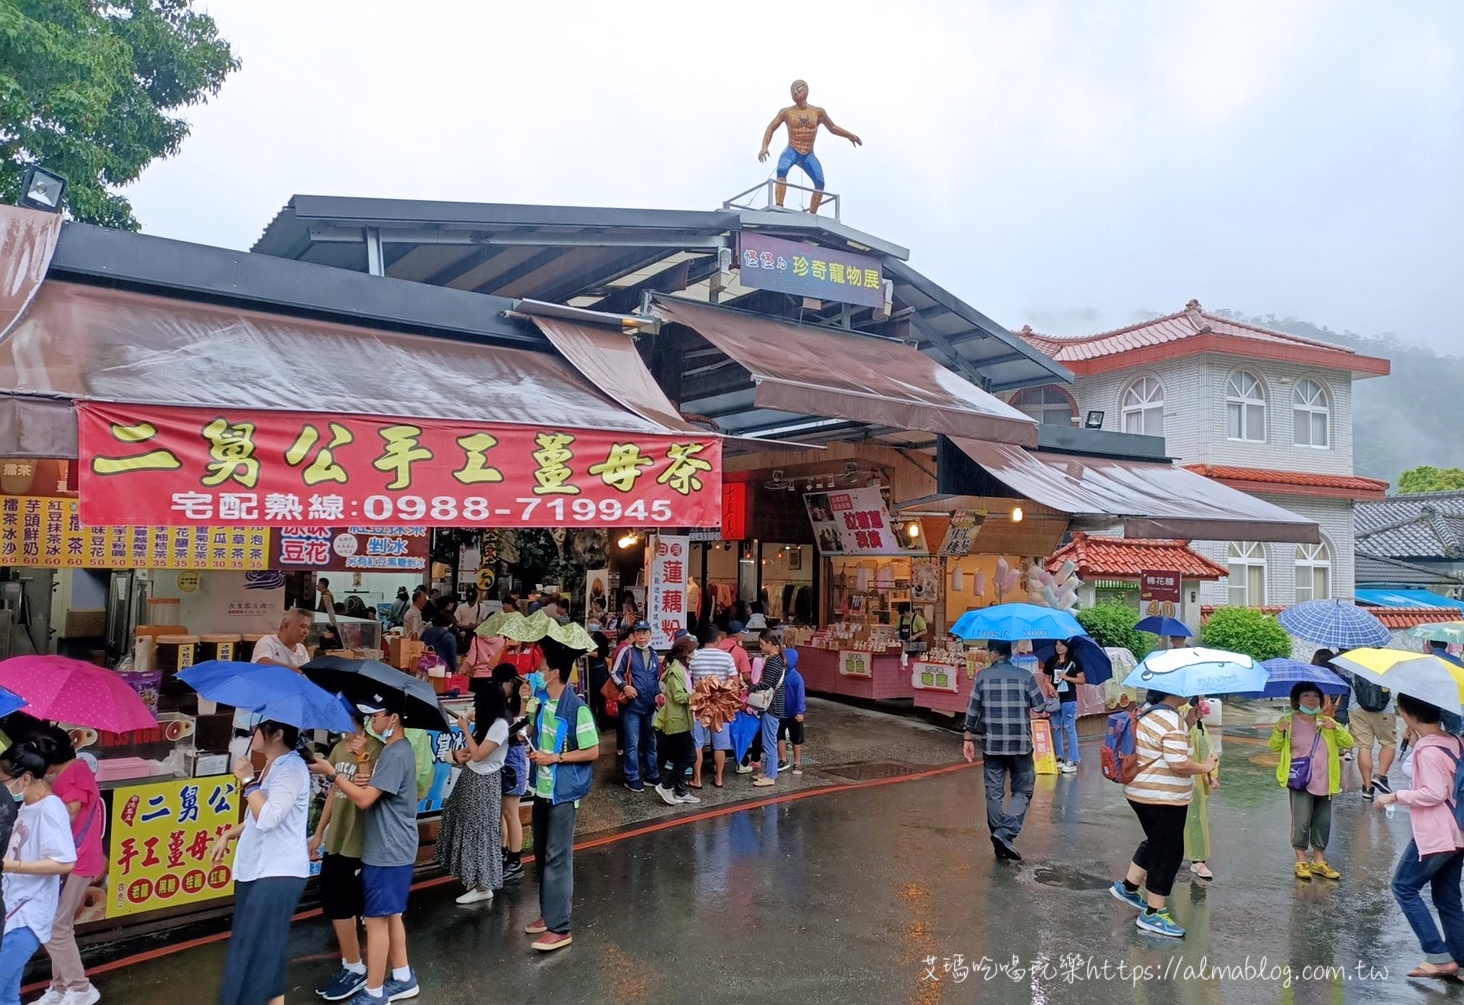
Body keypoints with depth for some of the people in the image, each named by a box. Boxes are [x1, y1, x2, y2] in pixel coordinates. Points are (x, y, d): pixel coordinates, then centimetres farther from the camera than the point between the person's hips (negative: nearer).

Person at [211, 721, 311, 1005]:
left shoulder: (292, 768, -18)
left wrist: (248, 781, -19)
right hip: (256, 869, 10)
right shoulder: (271, 766, 13)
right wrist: (227, 836, 15)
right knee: (263, 947, 15)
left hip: (278, 874, -10)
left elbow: (269, 818, -25)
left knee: (255, 949, -6)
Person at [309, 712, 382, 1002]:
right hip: (335, 838, 8)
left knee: (338, 905, 1)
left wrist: (362, 757, -34)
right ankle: (350, 965, 29)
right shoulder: (339, 748, 7)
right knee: (338, 903, 15)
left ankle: (355, 969, 17)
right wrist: (319, 832, 19)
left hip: (356, 842, -8)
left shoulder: (375, 750, -18)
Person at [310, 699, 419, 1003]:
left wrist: (331, 774, -16)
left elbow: (364, 799, -23)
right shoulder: (394, 750, 12)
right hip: (390, 850, 10)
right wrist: (365, 783, -5)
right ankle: (403, 979, 28)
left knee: (376, 919, -1)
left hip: (388, 853, -10)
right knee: (391, 915, 18)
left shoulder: (396, 754, -22)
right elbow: (377, 792, 15)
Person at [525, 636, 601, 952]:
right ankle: (549, 913, 31)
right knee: (542, 853, 17)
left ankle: (559, 928, 4)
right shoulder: (543, 698, 2)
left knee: (557, 857, -3)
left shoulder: (577, 709, -20)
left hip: (564, 792, -8)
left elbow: (592, 751, -17)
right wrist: (531, 745, 4)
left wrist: (555, 758, -18)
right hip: (542, 787, 8)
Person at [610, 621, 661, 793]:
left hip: (650, 705, 6)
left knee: (651, 741, 14)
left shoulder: (653, 654, 12)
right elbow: (614, 673, -5)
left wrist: (658, 694, 7)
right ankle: (632, 778, 8)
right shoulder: (627, 651, -6)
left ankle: (653, 775, 25)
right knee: (632, 743, -2)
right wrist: (624, 686, -20)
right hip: (632, 704, -6)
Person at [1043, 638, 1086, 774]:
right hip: (1055, 698, 4)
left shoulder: (1074, 661, -2)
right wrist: (1049, 685, -7)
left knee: (1069, 729, -4)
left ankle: (1073, 761, -3)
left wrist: (1067, 678, -15)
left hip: (1069, 699, -4)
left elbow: (1082, 680, -4)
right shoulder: (1051, 661, 8)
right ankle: (1059, 758, 20)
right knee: (1056, 728, 10)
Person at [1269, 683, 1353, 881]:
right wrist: (1279, 732, -17)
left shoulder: (1327, 722, 7)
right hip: (1300, 781, -4)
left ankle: (1319, 861, 25)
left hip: (1323, 781, 4)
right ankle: (1301, 861, 8)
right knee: (1301, 821, -6)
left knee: (1323, 822, 10)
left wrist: (1336, 727, -16)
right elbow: (1275, 747, 3)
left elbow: (1348, 743, 1)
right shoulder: (1289, 721, 0)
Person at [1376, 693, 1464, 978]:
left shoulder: (1427, 751, -18)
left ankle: (1439, 956, -1)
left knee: (1404, 887, 2)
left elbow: (1434, 793, -21)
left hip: (1434, 835, -9)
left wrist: (1395, 796, -12)